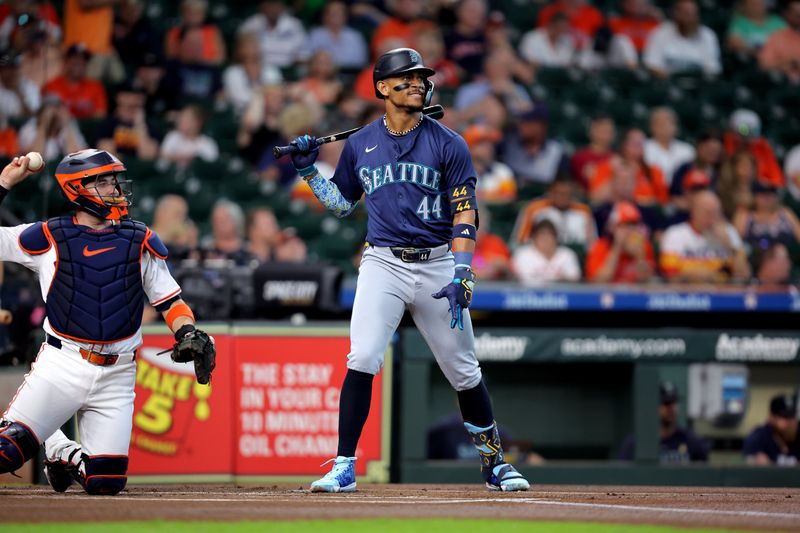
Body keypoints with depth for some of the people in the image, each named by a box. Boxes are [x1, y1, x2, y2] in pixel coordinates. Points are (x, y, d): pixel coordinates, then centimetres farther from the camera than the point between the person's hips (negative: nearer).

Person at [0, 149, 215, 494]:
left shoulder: (141, 242, 9)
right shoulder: (48, 237, 3)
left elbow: (168, 299, 11)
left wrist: (189, 335, -7)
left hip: (116, 376, 2)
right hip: (62, 364, -2)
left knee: (105, 483, -6)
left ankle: (65, 456, 28)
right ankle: (52, 443, 18)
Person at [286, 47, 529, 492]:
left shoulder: (448, 144, -1)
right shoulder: (360, 144, 7)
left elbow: (466, 213, -5)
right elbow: (342, 203, 19)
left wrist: (461, 274, -15)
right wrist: (309, 170, 4)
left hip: (437, 265, -1)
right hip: (383, 264, 1)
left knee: (464, 371, 7)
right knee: (362, 360, -15)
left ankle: (495, 462, 23)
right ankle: (344, 467, -11)